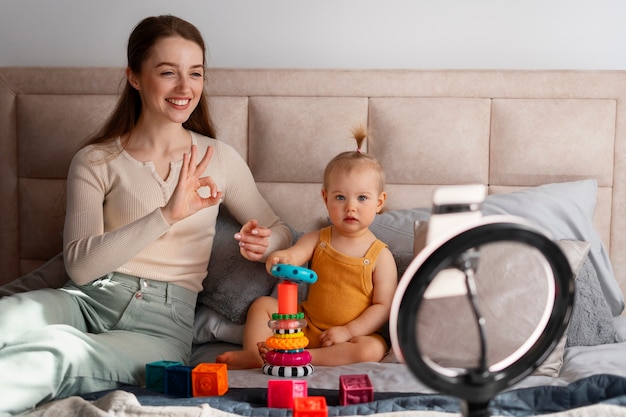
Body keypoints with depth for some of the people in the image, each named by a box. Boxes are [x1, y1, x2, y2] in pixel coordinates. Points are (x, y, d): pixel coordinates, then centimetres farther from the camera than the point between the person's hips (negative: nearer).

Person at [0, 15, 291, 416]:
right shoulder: (95, 161, 4)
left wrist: (263, 243, -6)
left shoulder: (220, 160, 10)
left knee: (57, 355, -36)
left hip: (163, 322, -1)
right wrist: (168, 215, -22)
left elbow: (279, 230, 21)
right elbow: (80, 265, -9)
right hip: (91, 298, 1)